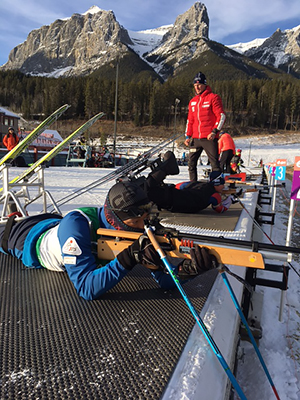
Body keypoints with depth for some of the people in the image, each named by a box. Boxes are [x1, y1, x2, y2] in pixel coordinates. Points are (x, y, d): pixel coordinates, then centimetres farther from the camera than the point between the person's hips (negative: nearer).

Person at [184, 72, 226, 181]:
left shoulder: (213, 97, 0)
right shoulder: (193, 101, 18)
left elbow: (221, 116, -6)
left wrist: (214, 131, -17)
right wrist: (188, 136, 14)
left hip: (209, 138, -6)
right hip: (195, 139, 6)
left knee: (215, 164, -4)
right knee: (191, 163, 6)